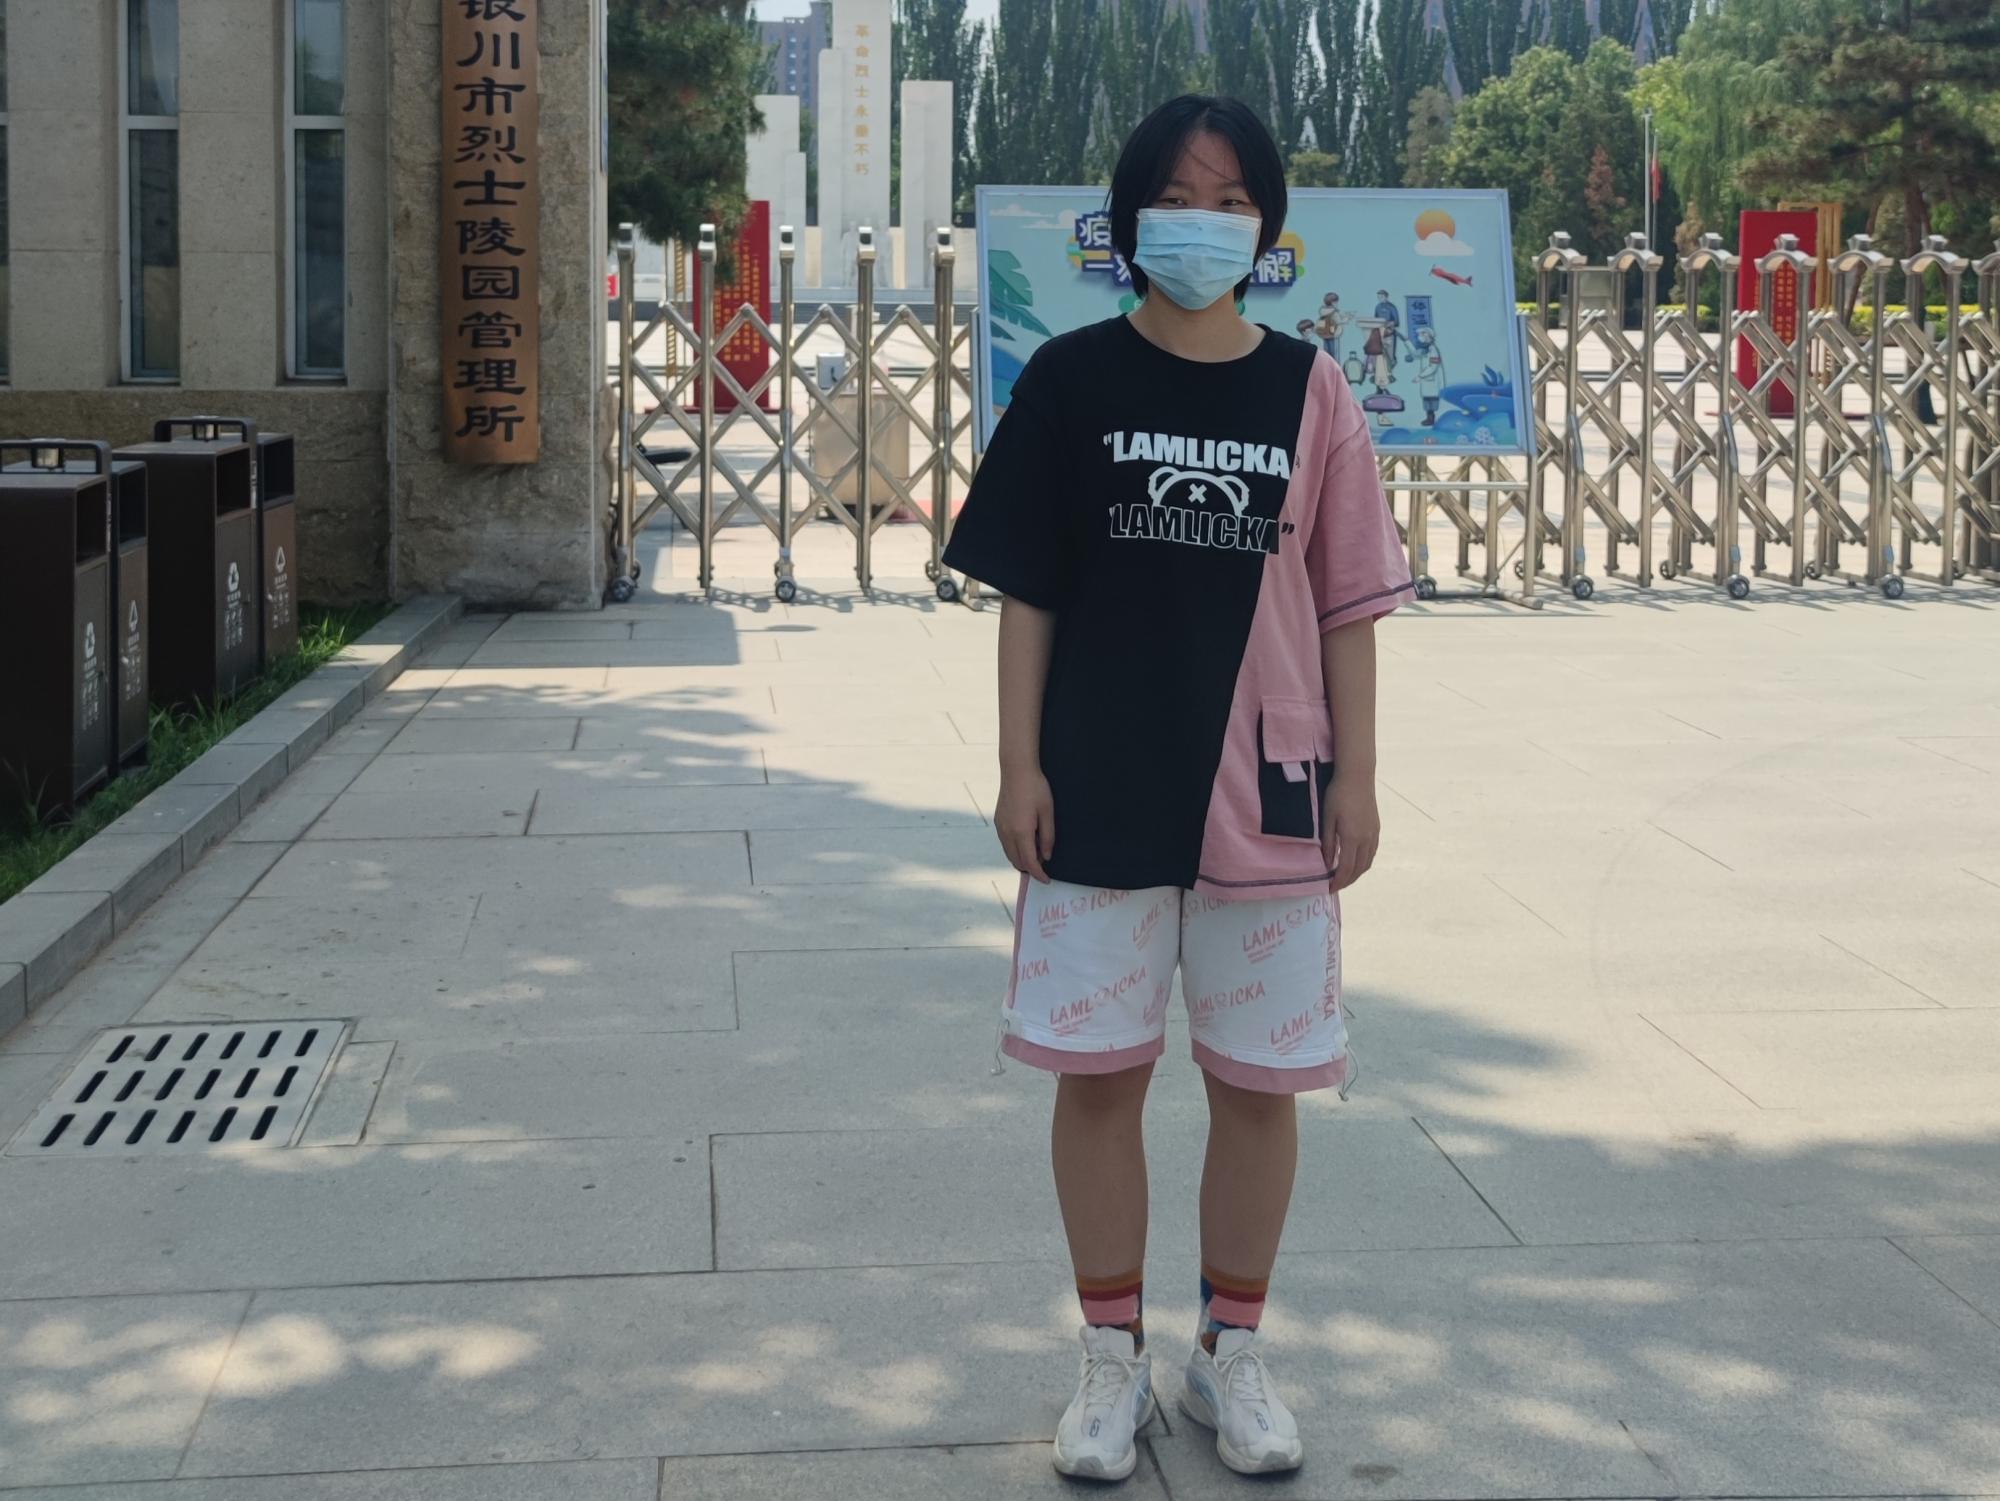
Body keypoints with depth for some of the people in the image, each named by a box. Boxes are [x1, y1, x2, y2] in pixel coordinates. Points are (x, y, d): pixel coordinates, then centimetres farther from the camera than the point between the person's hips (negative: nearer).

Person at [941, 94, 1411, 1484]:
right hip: (1100, 793, -1)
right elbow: (1027, 592, 1)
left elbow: (1347, 605, 4)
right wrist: (1021, 766, -4)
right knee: (1100, 1073, 6)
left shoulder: (1310, 392, 2)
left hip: (1266, 795, 1)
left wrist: (1356, 779, 1)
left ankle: (1233, 1353, 27)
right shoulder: (1074, 379, 0)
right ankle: (1114, 1357, 23)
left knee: (1260, 1080, 8)